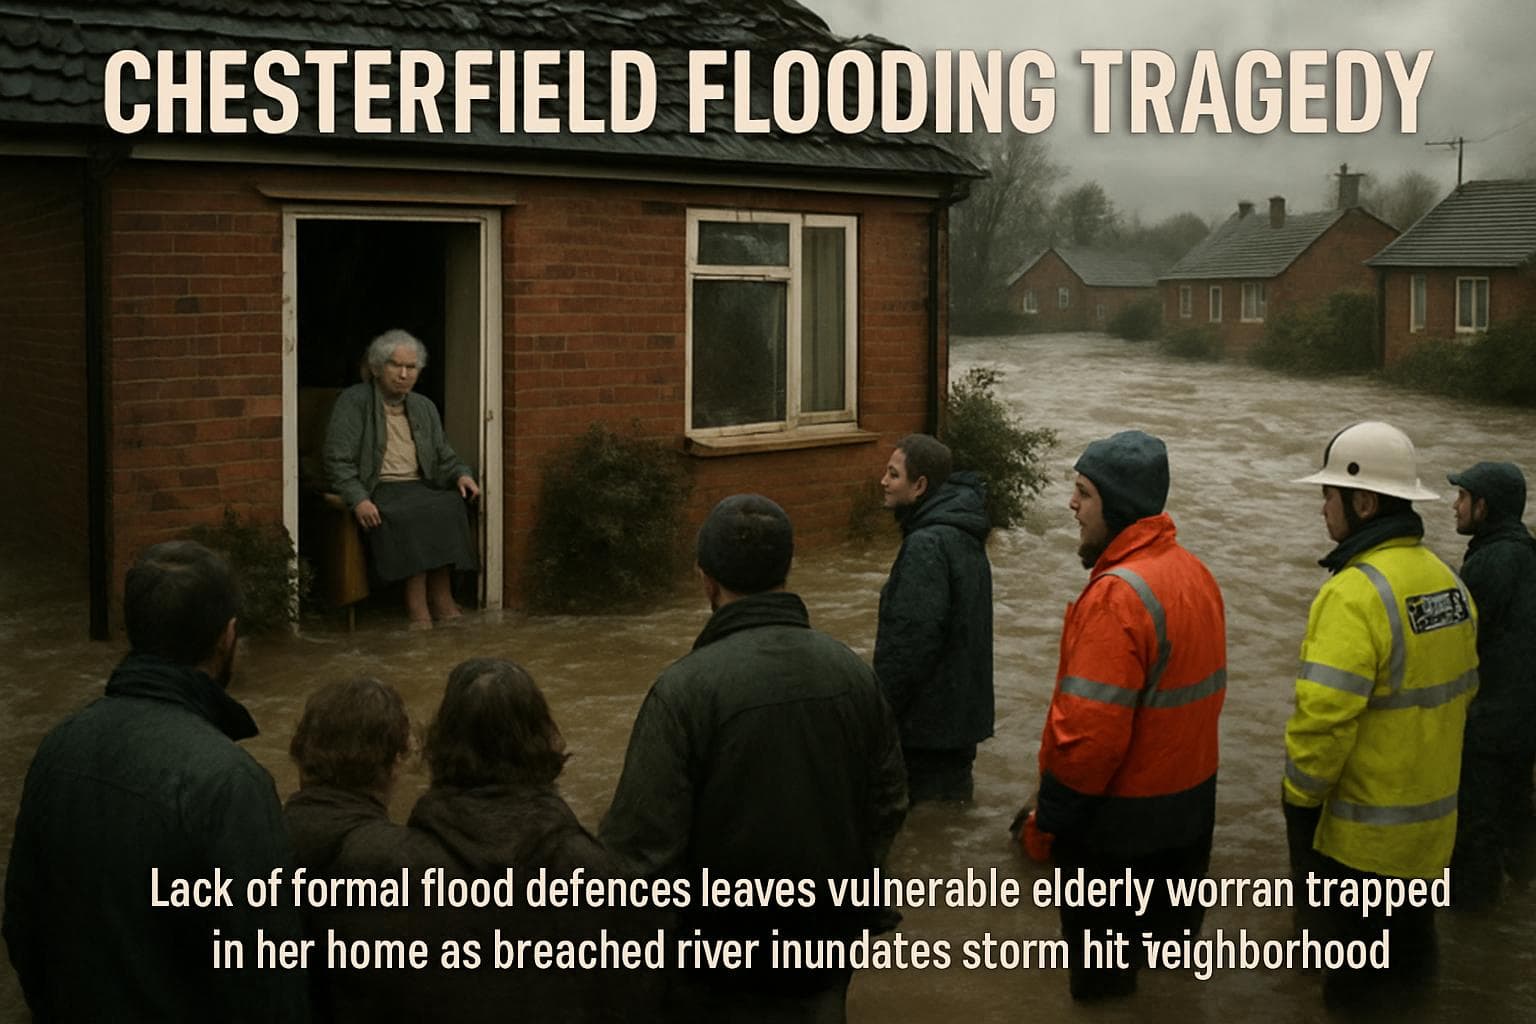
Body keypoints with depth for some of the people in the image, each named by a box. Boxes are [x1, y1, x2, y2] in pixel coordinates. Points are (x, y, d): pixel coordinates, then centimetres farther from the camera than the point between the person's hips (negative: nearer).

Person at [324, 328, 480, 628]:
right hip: (376, 491, -5)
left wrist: (461, 474, 1)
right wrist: (358, 499, -22)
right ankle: (418, 603, -33)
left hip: (420, 488, 5)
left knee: (452, 505, -28)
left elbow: (444, 457, 24)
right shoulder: (353, 402, 1)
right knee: (409, 514, -35)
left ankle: (440, 597, -29)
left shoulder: (424, 407, 19)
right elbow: (338, 462, -6)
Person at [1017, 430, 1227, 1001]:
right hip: (1189, 805, 9)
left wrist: (1045, 823, -17)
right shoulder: (1195, 574, 3)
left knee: (1104, 975, 7)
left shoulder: (1118, 595, -26)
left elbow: (1091, 733, -28)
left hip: (1120, 822, -9)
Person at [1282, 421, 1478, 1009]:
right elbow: (1461, 687, 13)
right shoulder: (1447, 581, 3)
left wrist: (1299, 798, -14)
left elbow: (1324, 716, -28)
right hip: (1430, 816, 8)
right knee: (1406, 941, 24)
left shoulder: (1355, 593, -25)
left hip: (1359, 826, -8)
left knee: (1358, 970, 9)